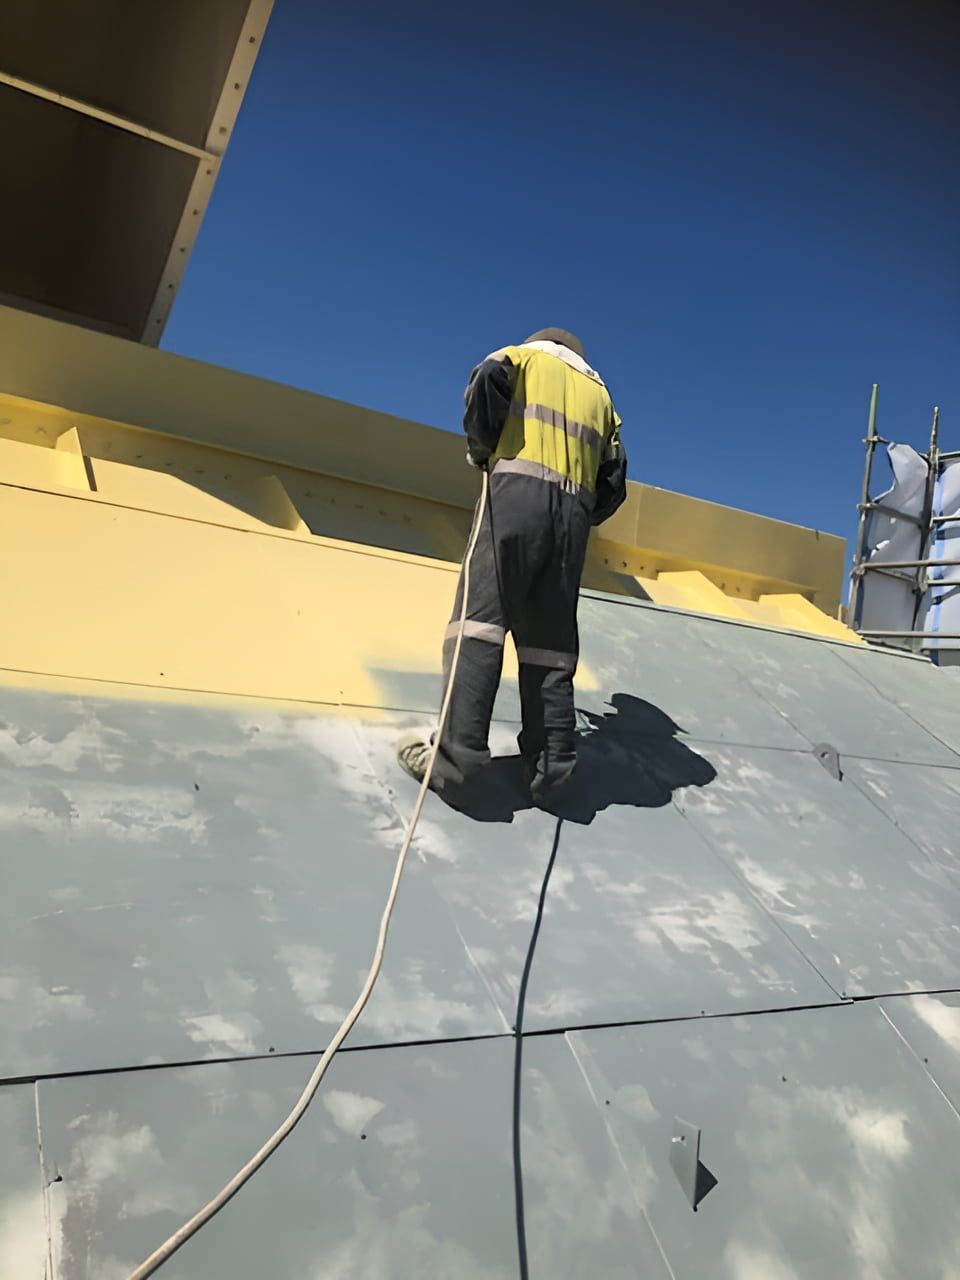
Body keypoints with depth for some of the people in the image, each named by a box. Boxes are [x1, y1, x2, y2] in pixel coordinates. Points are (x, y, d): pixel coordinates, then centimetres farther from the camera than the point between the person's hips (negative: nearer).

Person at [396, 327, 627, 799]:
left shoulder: (526, 356, 22)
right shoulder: (599, 391, 31)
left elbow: (487, 378, -4)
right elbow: (614, 479, 19)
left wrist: (480, 446, 8)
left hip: (518, 490, -4)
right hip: (576, 510, 4)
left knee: (481, 614, -13)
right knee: (550, 638, 2)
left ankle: (460, 749, -25)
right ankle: (551, 762, -5)